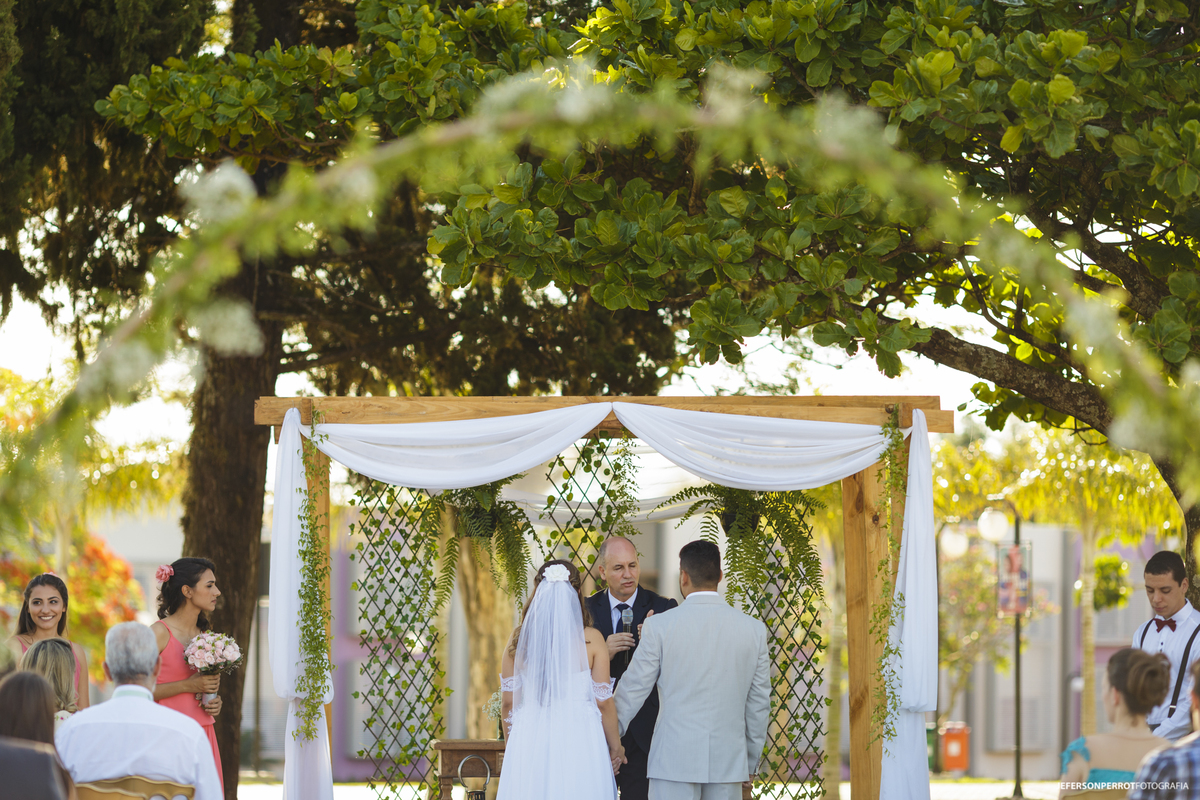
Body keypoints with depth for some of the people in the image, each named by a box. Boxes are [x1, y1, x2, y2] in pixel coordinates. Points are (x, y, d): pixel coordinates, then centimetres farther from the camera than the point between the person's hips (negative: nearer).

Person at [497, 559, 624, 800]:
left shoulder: (519, 639, 1)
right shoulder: (591, 639, -5)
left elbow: (508, 701, 5)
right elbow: (603, 702, -4)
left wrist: (511, 743, 20)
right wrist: (615, 746, 9)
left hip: (530, 743, 2)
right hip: (580, 742, -2)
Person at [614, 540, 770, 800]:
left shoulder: (660, 626, -5)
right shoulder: (753, 629, 3)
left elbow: (633, 690, 3)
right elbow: (759, 702, 10)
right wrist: (751, 763, 20)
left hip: (674, 759, -3)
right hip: (728, 760, 3)